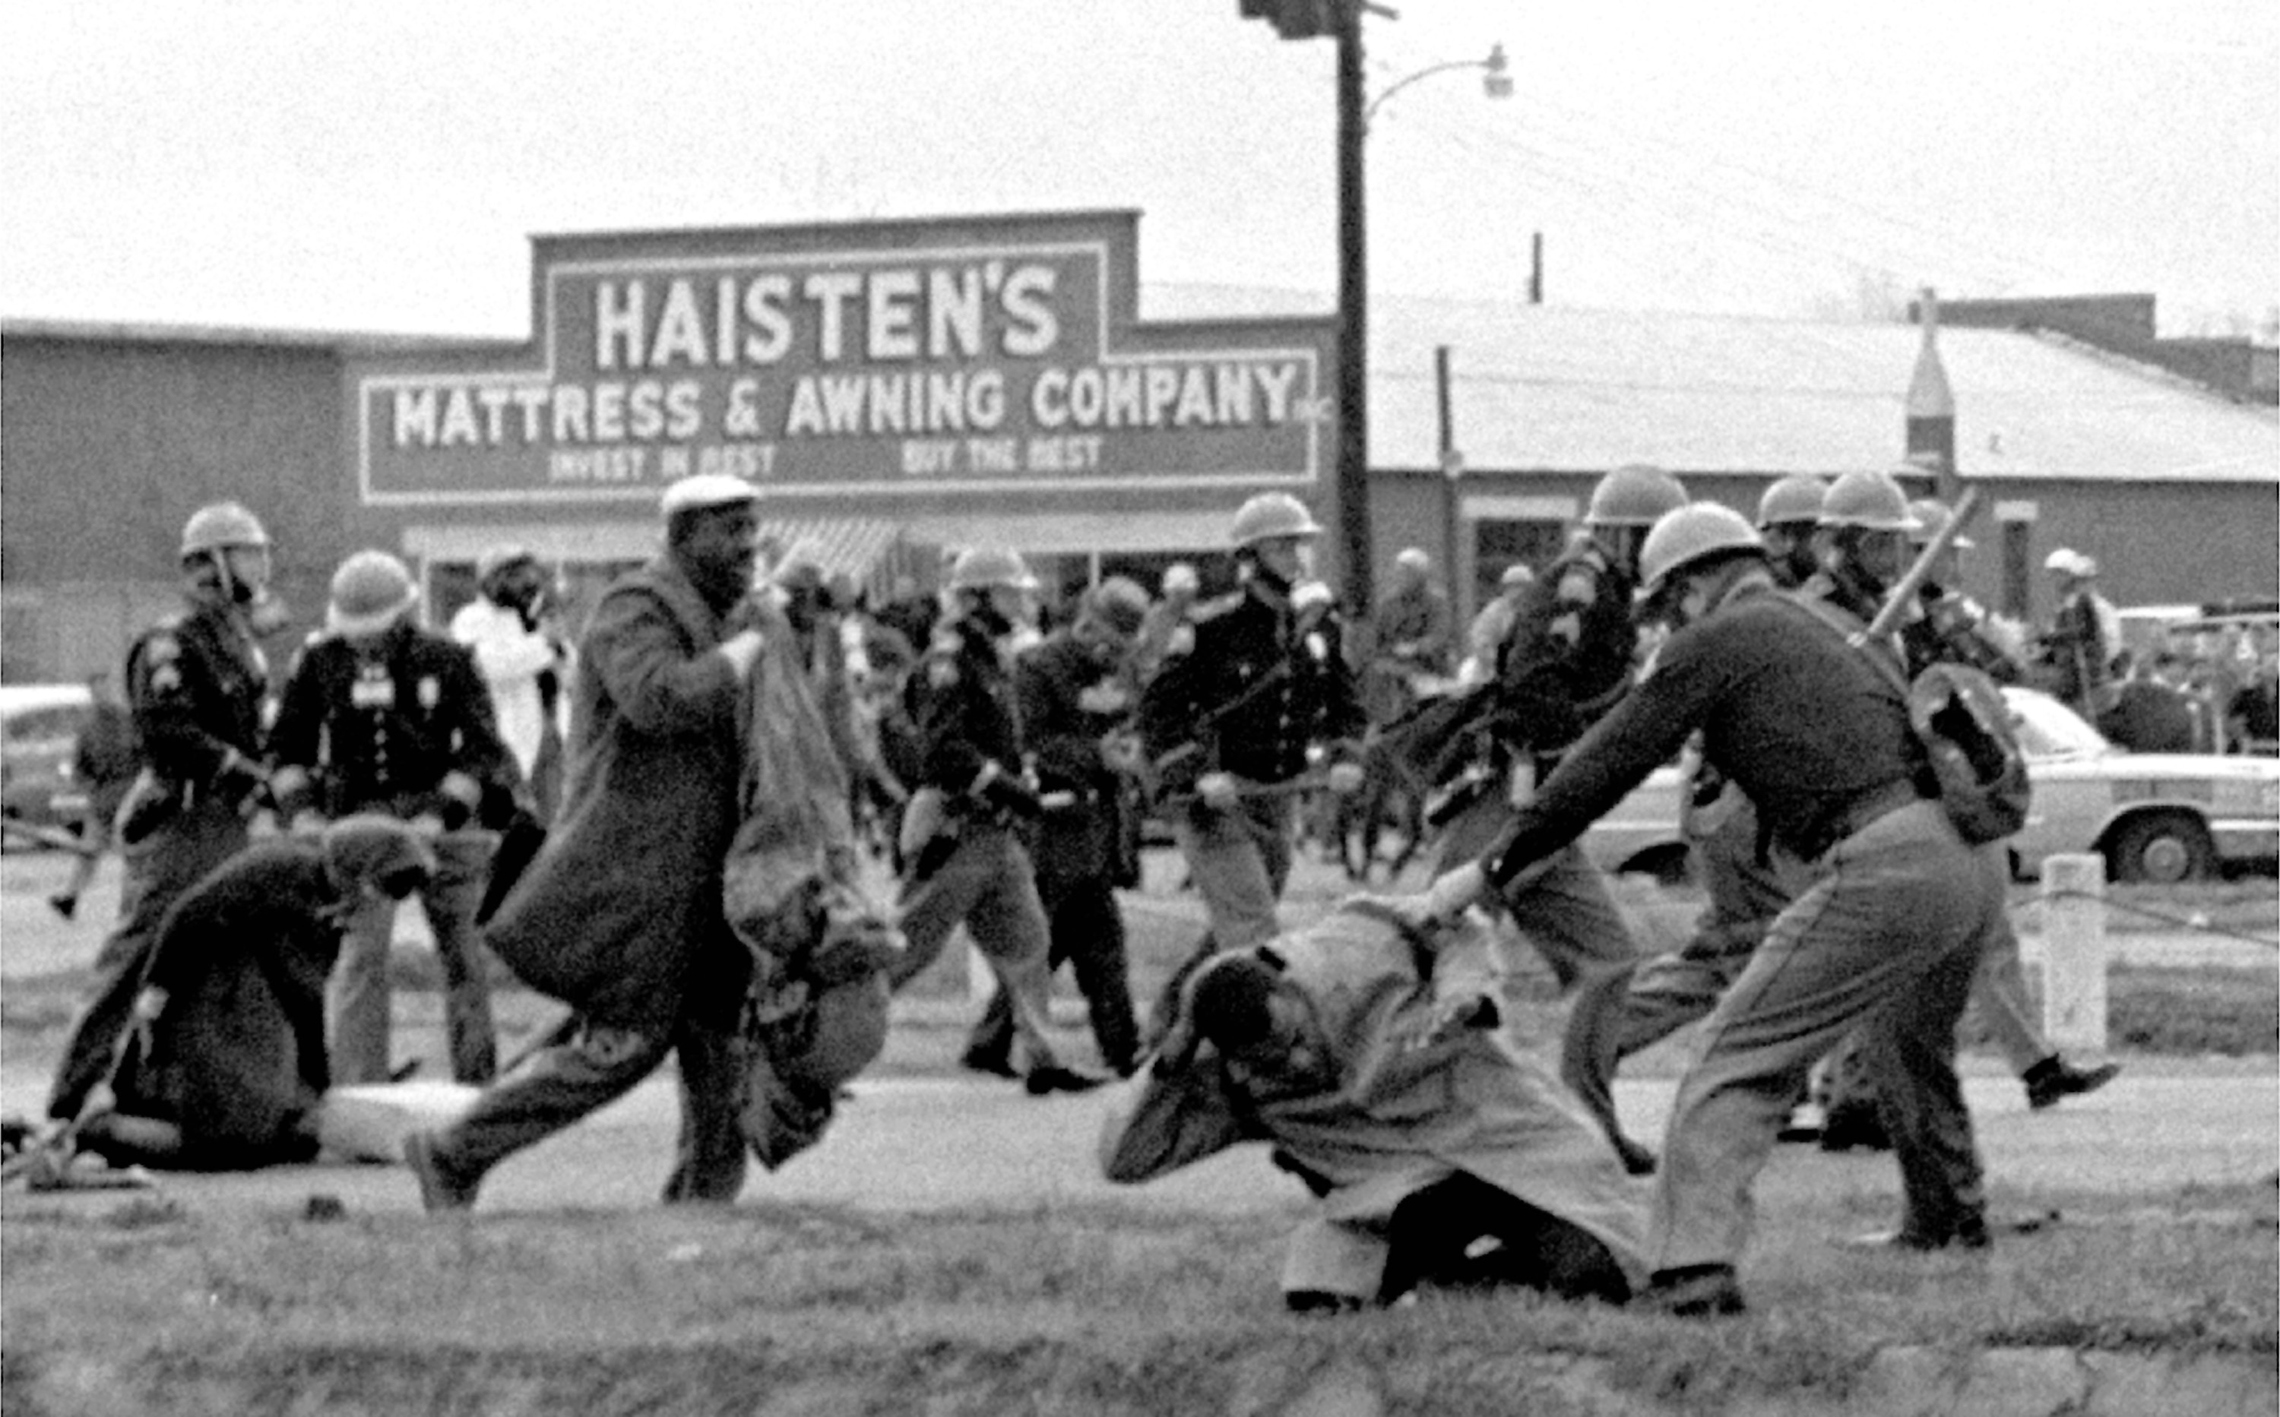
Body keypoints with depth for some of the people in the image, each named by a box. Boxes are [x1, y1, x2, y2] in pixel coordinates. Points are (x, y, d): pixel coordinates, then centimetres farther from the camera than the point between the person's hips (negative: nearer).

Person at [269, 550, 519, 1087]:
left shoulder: (447, 661, -5)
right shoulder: (320, 661, 0)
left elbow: (480, 749, -7)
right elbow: (287, 747, 7)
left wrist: (439, 818, -18)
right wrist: (302, 815, -7)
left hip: (440, 815, 0)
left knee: (462, 956, 5)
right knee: (361, 954, -13)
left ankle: (477, 1079, 18)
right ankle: (357, 1088, -15)